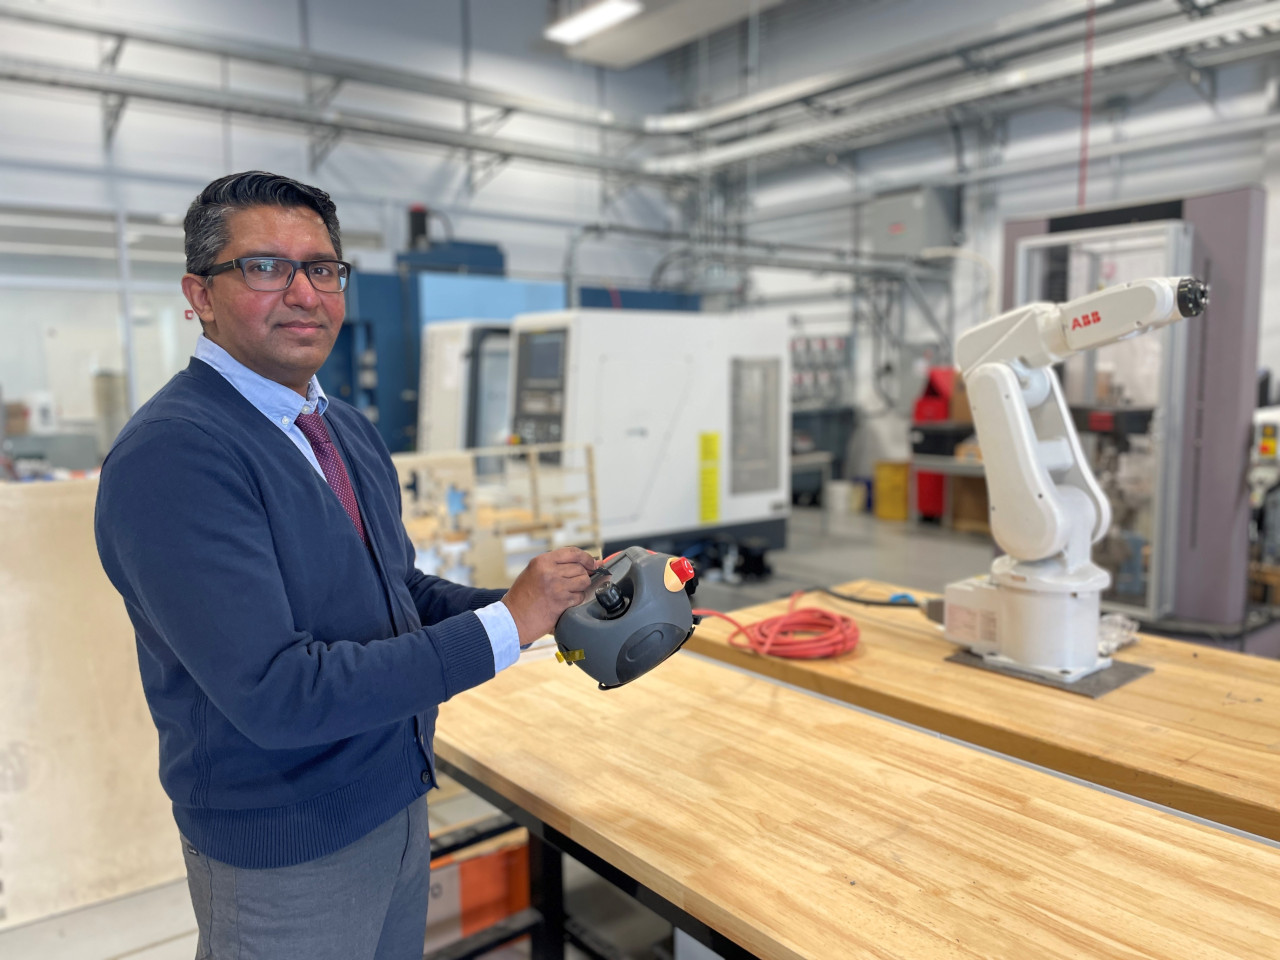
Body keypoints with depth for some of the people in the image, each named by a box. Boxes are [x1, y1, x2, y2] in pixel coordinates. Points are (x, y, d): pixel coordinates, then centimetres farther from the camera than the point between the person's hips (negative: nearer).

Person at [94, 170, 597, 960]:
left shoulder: (351, 431, 4)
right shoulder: (171, 456, -24)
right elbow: (273, 692, -29)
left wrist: (527, 606, -5)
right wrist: (503, 626, -26)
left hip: (399, 801, 8)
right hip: (285, 853, -7)